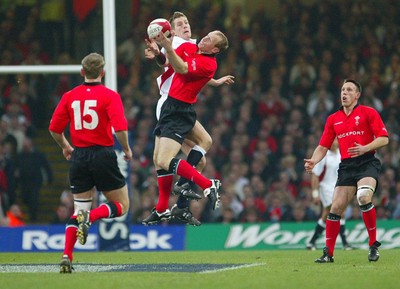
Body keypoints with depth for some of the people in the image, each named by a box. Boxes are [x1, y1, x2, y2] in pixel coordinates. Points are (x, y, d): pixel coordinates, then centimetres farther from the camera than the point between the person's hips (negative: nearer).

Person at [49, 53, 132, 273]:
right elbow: (120, 128, -18)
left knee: (79, 209, 12)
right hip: (103, 154, -4)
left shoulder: (69, 96, 5)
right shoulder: (110, 96, -7)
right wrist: (127, 150, 0)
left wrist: (65, 147, 25)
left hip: (79, 156, 4)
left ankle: (66, 256, -3)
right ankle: (91, 217, -20)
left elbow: (54, 128, 6)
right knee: (122, 206, 9)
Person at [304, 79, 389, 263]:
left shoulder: (368, 113, 2)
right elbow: (323, 147, 15)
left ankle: (373, 245, -16)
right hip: (346, 167, 5)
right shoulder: (333, 119, 15)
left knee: (364, 198, -29)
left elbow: (384, 139, -4)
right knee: (336, 208, -5)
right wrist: (313, 161, -5)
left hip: (367, 163, -4)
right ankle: (328, 253, 4)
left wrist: (364, 148, -21)